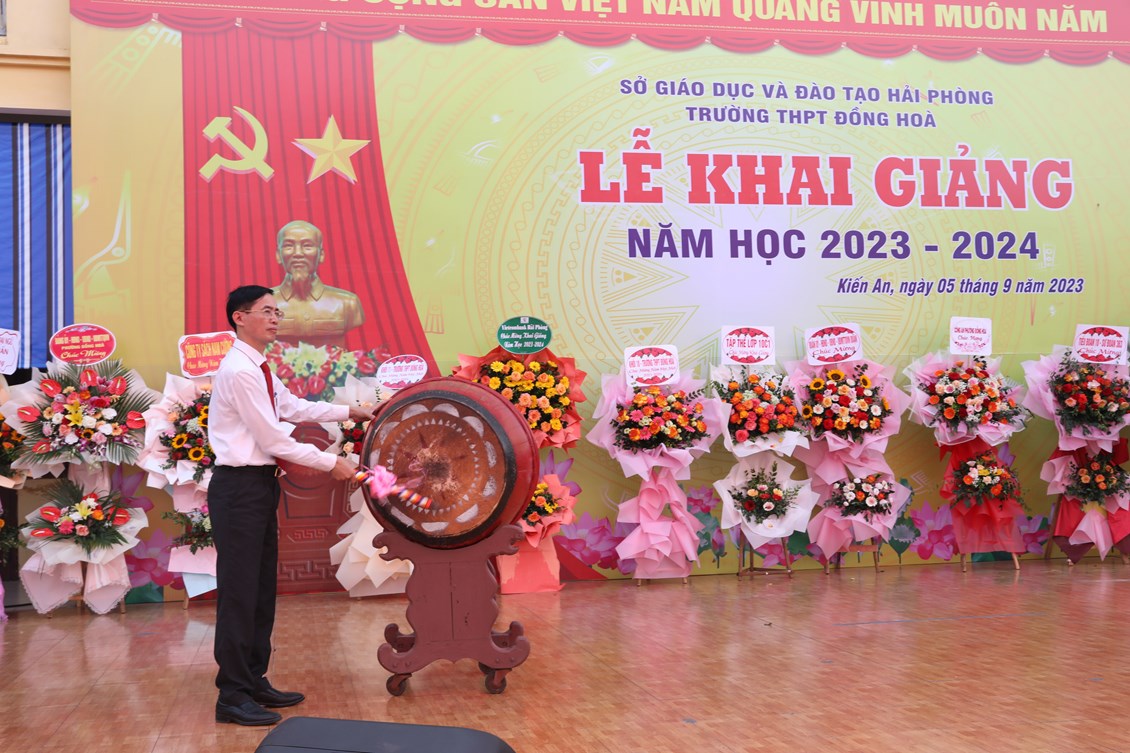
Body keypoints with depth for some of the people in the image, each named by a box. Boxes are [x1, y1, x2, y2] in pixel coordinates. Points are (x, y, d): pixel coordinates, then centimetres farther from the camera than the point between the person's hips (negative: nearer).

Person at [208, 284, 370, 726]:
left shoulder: (258, 369, 13)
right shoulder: (238, 371, -18)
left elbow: (295, 407, 23)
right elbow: (274, 440, -17)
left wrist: (350, 412, 22)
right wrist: (332, 464, -10)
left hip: (259, 485, 10)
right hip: (239, 488, -10)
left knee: (262, 589, 14)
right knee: (239, 591, -4)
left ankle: (254, 682, 24)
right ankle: (233, 696, 4)